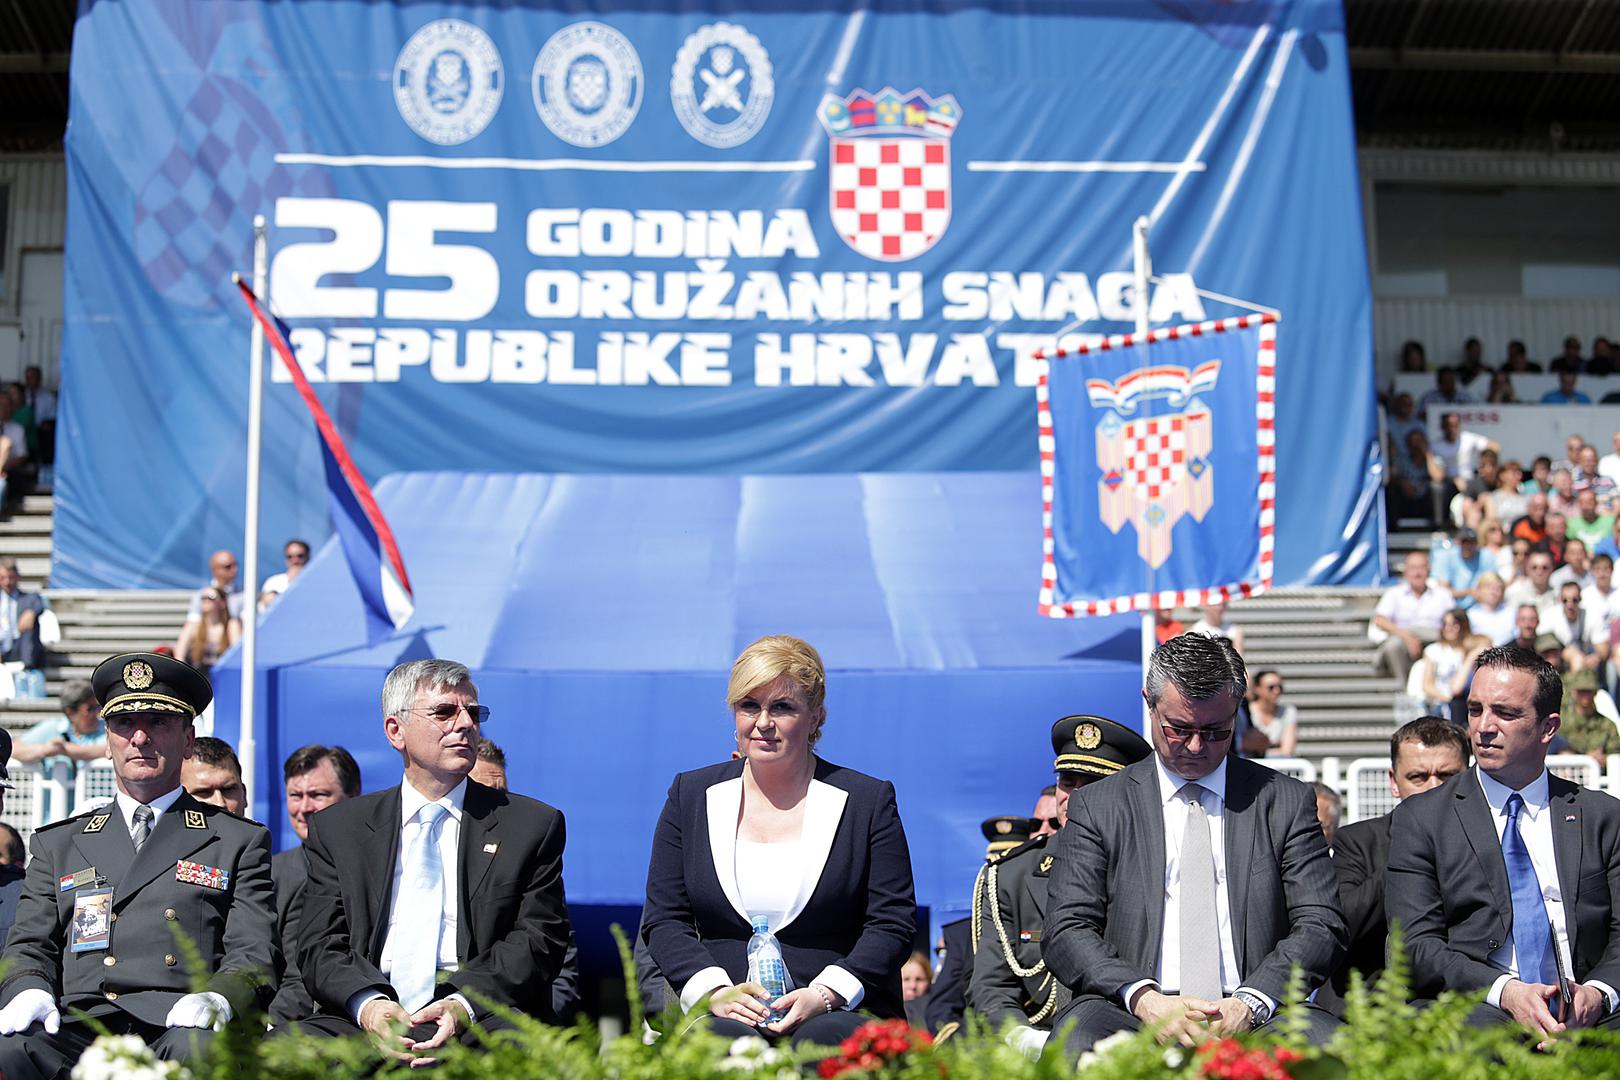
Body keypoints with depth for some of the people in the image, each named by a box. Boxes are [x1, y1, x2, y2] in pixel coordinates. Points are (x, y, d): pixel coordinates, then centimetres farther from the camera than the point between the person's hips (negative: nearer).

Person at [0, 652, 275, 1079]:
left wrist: (218, 997, -16)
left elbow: (253, 953, 8)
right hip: (78, 1026, 2)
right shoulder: (57, 843, 26)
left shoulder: (241, 842, 18)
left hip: (179, 1028, -2)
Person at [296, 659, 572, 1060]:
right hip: (361, 1018, 1)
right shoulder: (337, 828, 16)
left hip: (481, 1019, -1)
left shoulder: (533, 825, 12)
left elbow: (540, 938, 4)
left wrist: (463, 1004, -15)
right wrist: (368, 1004, -14)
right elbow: (320, 946, 9)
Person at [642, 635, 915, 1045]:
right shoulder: (691, 796, 12)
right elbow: (664, 919, 8)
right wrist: (715, 992, -10)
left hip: (839, 1012, -1)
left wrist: (824, 995, -15)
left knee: (822, 1039, -36)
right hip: (727, 1013, 1)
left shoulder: (868, 800, 6)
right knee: (726, 1038, -34)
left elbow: (892, 924, 1)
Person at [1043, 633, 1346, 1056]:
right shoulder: (1097, 807, 13)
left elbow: (1320, 927, 7)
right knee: (1078, 1036, -34)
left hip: (1252, 1017, 0)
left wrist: (1250, 1003, -12)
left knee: (1331, 1041, -32)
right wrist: (1145, 999, -15)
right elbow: (1066, 932, 4)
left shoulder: (1287, 802, 14)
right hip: (1132, 1017, 0)